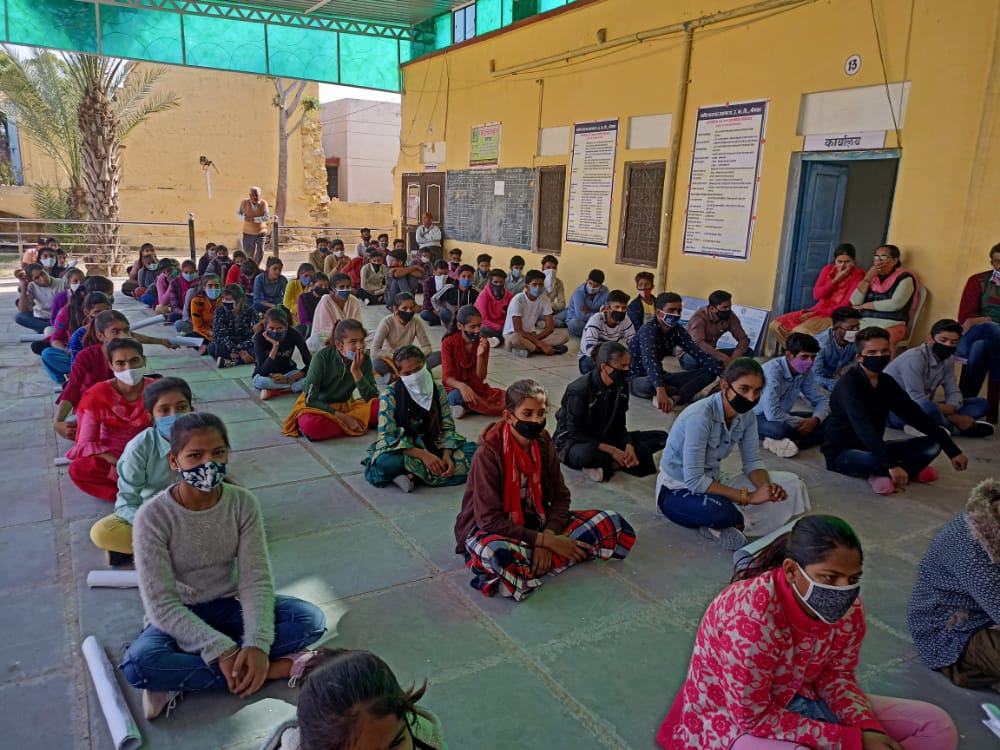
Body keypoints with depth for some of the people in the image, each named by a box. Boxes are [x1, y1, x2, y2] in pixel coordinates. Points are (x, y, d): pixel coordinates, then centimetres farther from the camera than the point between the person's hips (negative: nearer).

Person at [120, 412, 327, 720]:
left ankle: (180, 679, -21)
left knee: (311, 619, -21)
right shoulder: (153, 516, -20)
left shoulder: (243, 503, -13)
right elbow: (160, 603, -22)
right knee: (138, 663, -36)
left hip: (227, 607, 3)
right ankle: (276, 668, -24)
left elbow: (256, 580, -14)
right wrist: (221, 650, -32)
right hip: (177, 617, -2)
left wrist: (257, 643, -32)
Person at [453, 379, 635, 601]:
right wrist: (546, 541, -24)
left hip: (535, 523, 7)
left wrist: (547, 537, -19)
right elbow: (489, 519, -23)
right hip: (492, 530, -7)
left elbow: (560, 495, 0)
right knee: (496, 553, -44)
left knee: (612, 524, -11)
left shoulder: (543, 442, -4)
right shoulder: (489, 453, -21)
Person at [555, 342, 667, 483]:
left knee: (661, 437, -5)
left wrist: (629, 447, -19)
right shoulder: (580, 390, -23)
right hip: (573, 443, -7)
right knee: (586, 454, -45)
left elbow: (619, 425, 2)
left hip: (604, 439, 7)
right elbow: (575, 434, -21)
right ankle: (624, 462, -17)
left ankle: (609, 465, -19)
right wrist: (612, 450, -27)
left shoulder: (621, 386, -3)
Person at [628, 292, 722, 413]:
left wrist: (723, 372, -23)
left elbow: (697, 353, -8)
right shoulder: (648, 330, -25)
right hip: (637, 379, -8)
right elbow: (649, 362, -42)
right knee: (650, 384, -45)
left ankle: (674, 399, -30)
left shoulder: (677, 330, -3)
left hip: (659, 375, 8)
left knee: (709, 372, -5)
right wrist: (660, 389, -59)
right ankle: (690, 393, -14)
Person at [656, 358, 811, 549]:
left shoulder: (746, 414, -6)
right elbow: (694, 481, -30)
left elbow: (752, 462, 1)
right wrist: (748, 497, -30)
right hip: (678, 490, -8)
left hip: (712, 480, 8)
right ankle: (749, 522, -8)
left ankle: (728, 527, -14)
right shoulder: (700, 416, -29)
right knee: (717, 509, -41)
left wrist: (766, 488, -22)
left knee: (791, 484, -6)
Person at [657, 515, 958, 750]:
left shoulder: (847, 608, -13)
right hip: (735, 719, -7)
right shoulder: (751, 616, -34)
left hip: (798, 700, 7)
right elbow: (753, 717, -27)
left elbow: (837, 676, 1)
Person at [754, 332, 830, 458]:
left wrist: (815, 420, -21)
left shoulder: (805, 371, -6)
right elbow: (772, 414, -35)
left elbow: (821, 400, 1)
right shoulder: (773, 371, -28)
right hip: (756, 417, -8)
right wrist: (802, 423, -23)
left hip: (782, 416, 8)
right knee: (781, 429, -40)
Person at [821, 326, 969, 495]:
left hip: (873, 448, 8)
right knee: (880, 462, -38)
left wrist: (952, 450, -5)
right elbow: (864, 428, -35)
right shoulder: (849, 384, -22)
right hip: (841, 453, -8)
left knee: (933, 444, -3)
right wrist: (891, 464, -46)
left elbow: (915, 416, 1)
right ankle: (909, 470, -5)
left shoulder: (886, 382, 2)